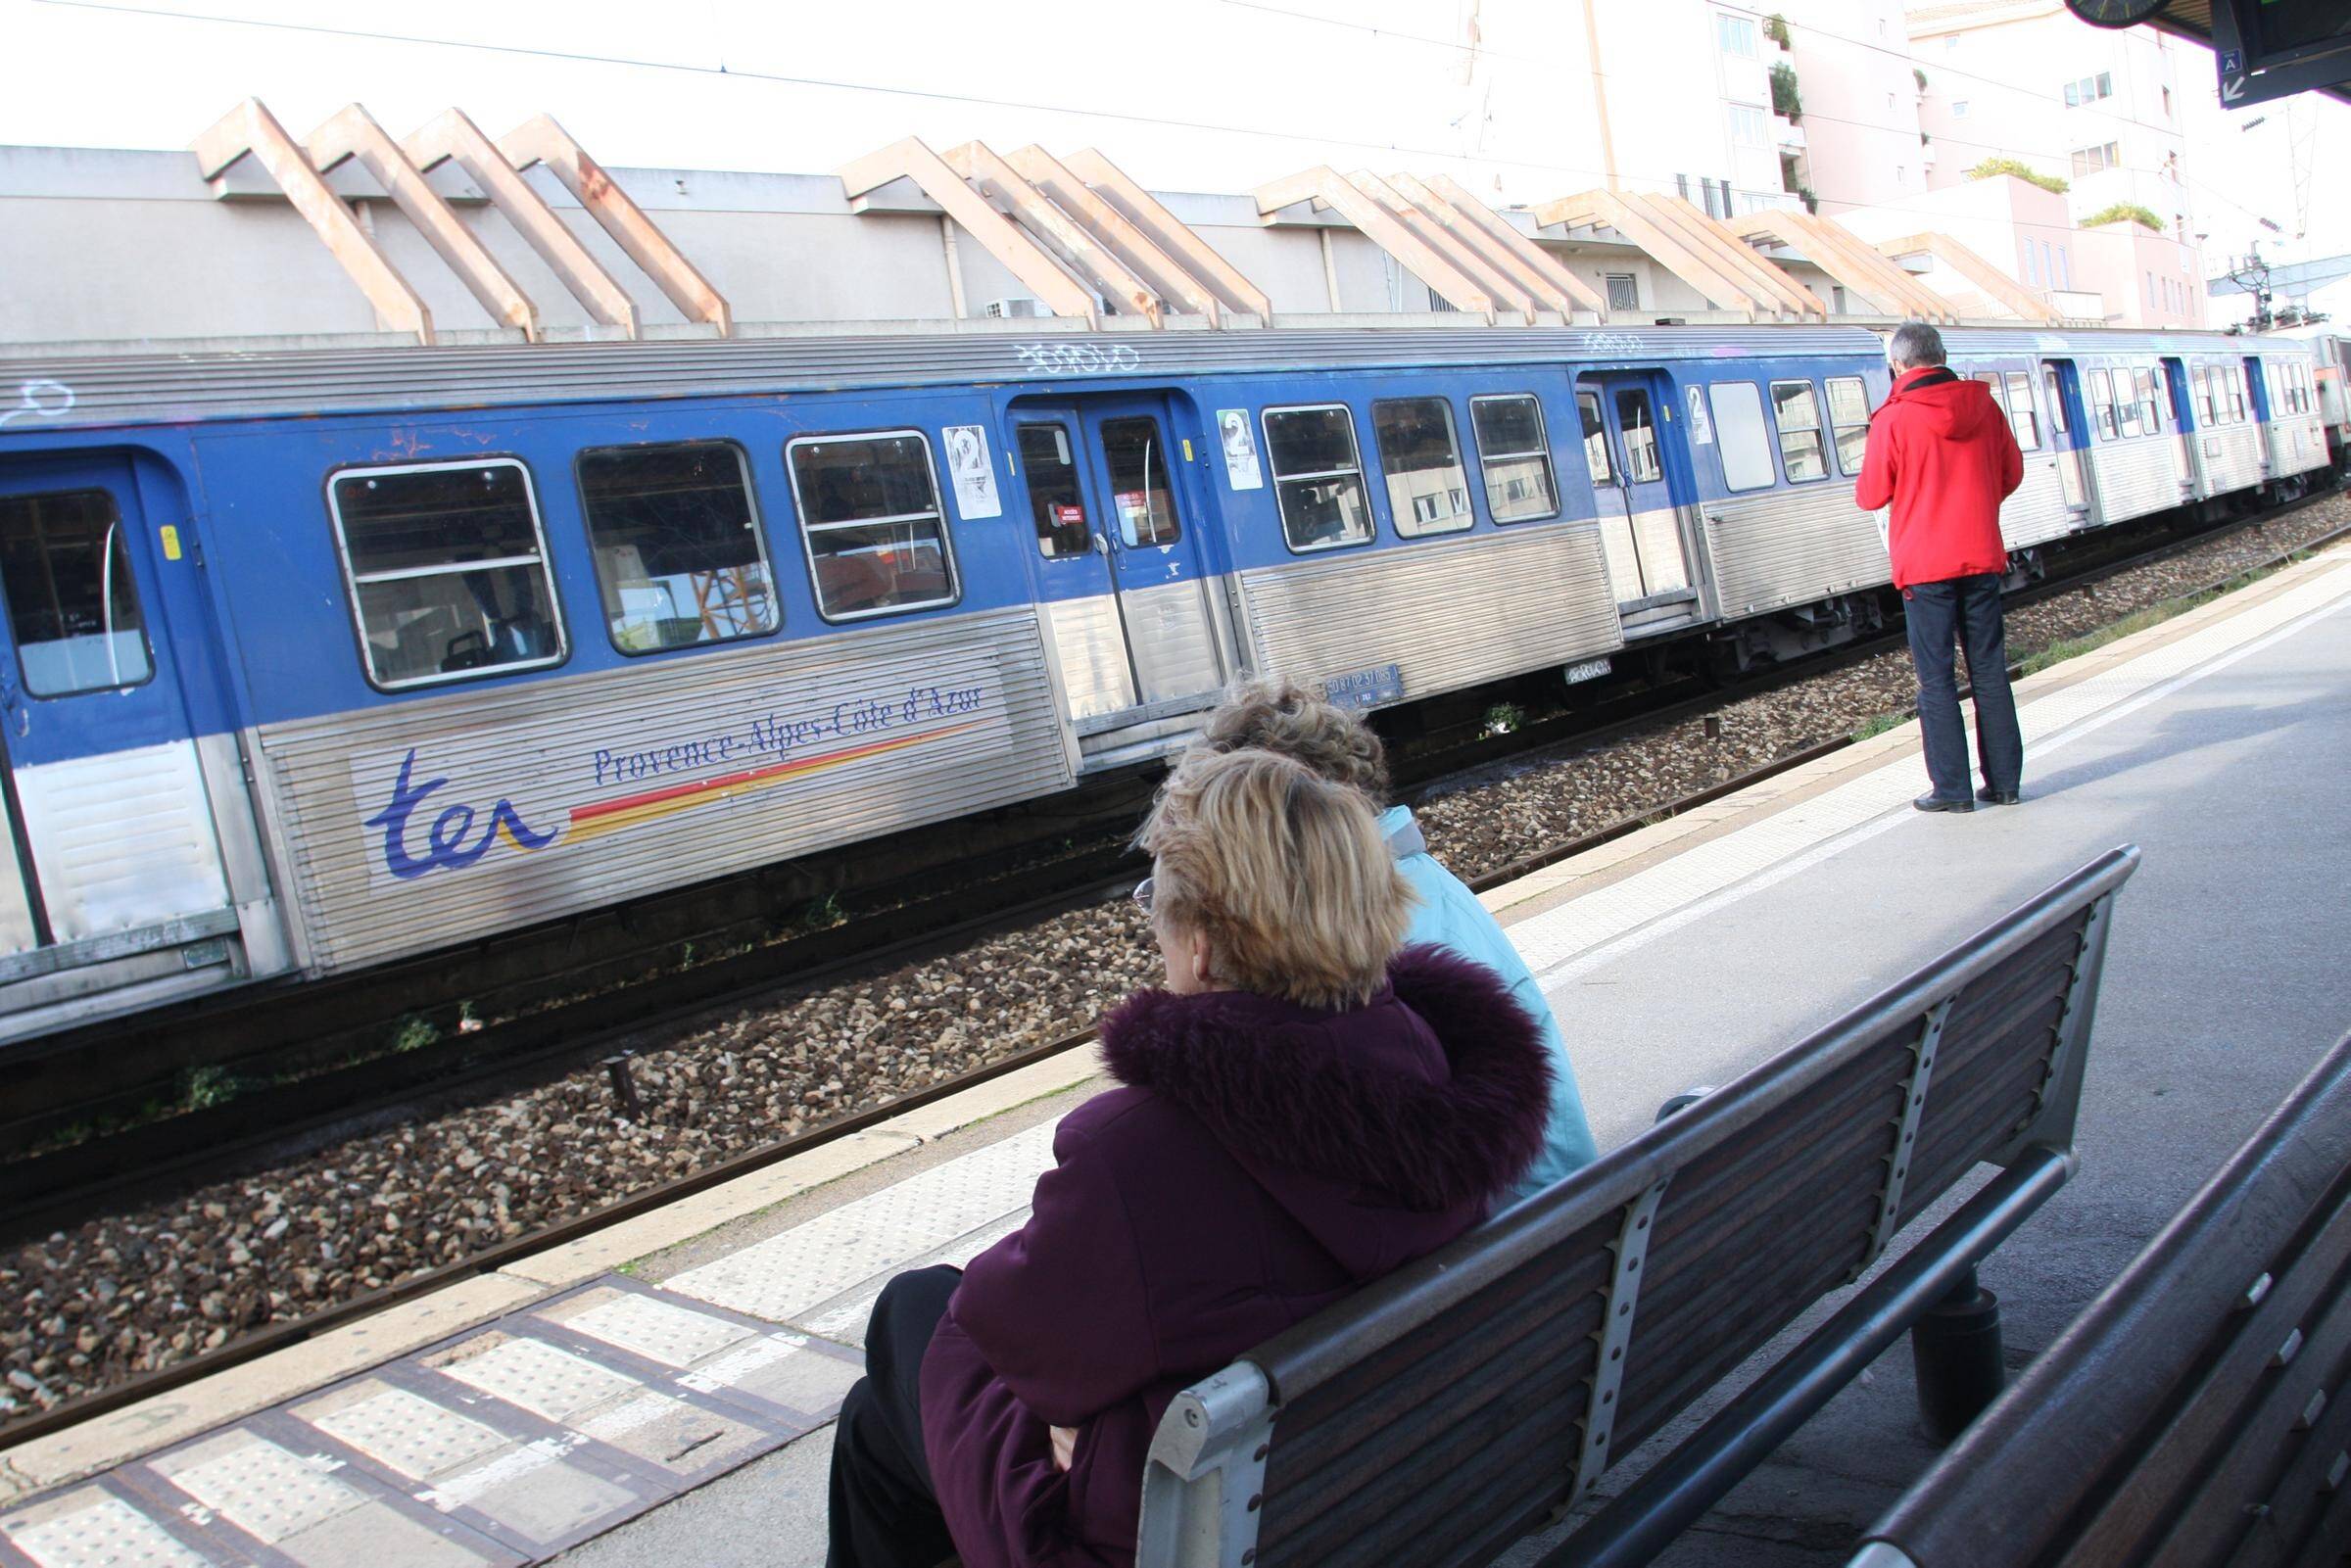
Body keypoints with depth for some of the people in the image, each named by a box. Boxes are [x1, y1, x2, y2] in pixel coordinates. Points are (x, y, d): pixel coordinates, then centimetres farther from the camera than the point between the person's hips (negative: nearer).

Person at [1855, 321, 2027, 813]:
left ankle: (1951, 789, 3)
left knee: (1936, 679, 2)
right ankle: (2004, 781, 15)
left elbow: (1871, 496, -8)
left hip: (1925, 565, -4)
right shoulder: (1982, 406, 2)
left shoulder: (1893, 419, -12)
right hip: (1981, 557, 4)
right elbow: (2011, 473, 12)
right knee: (1989, 671, 11)